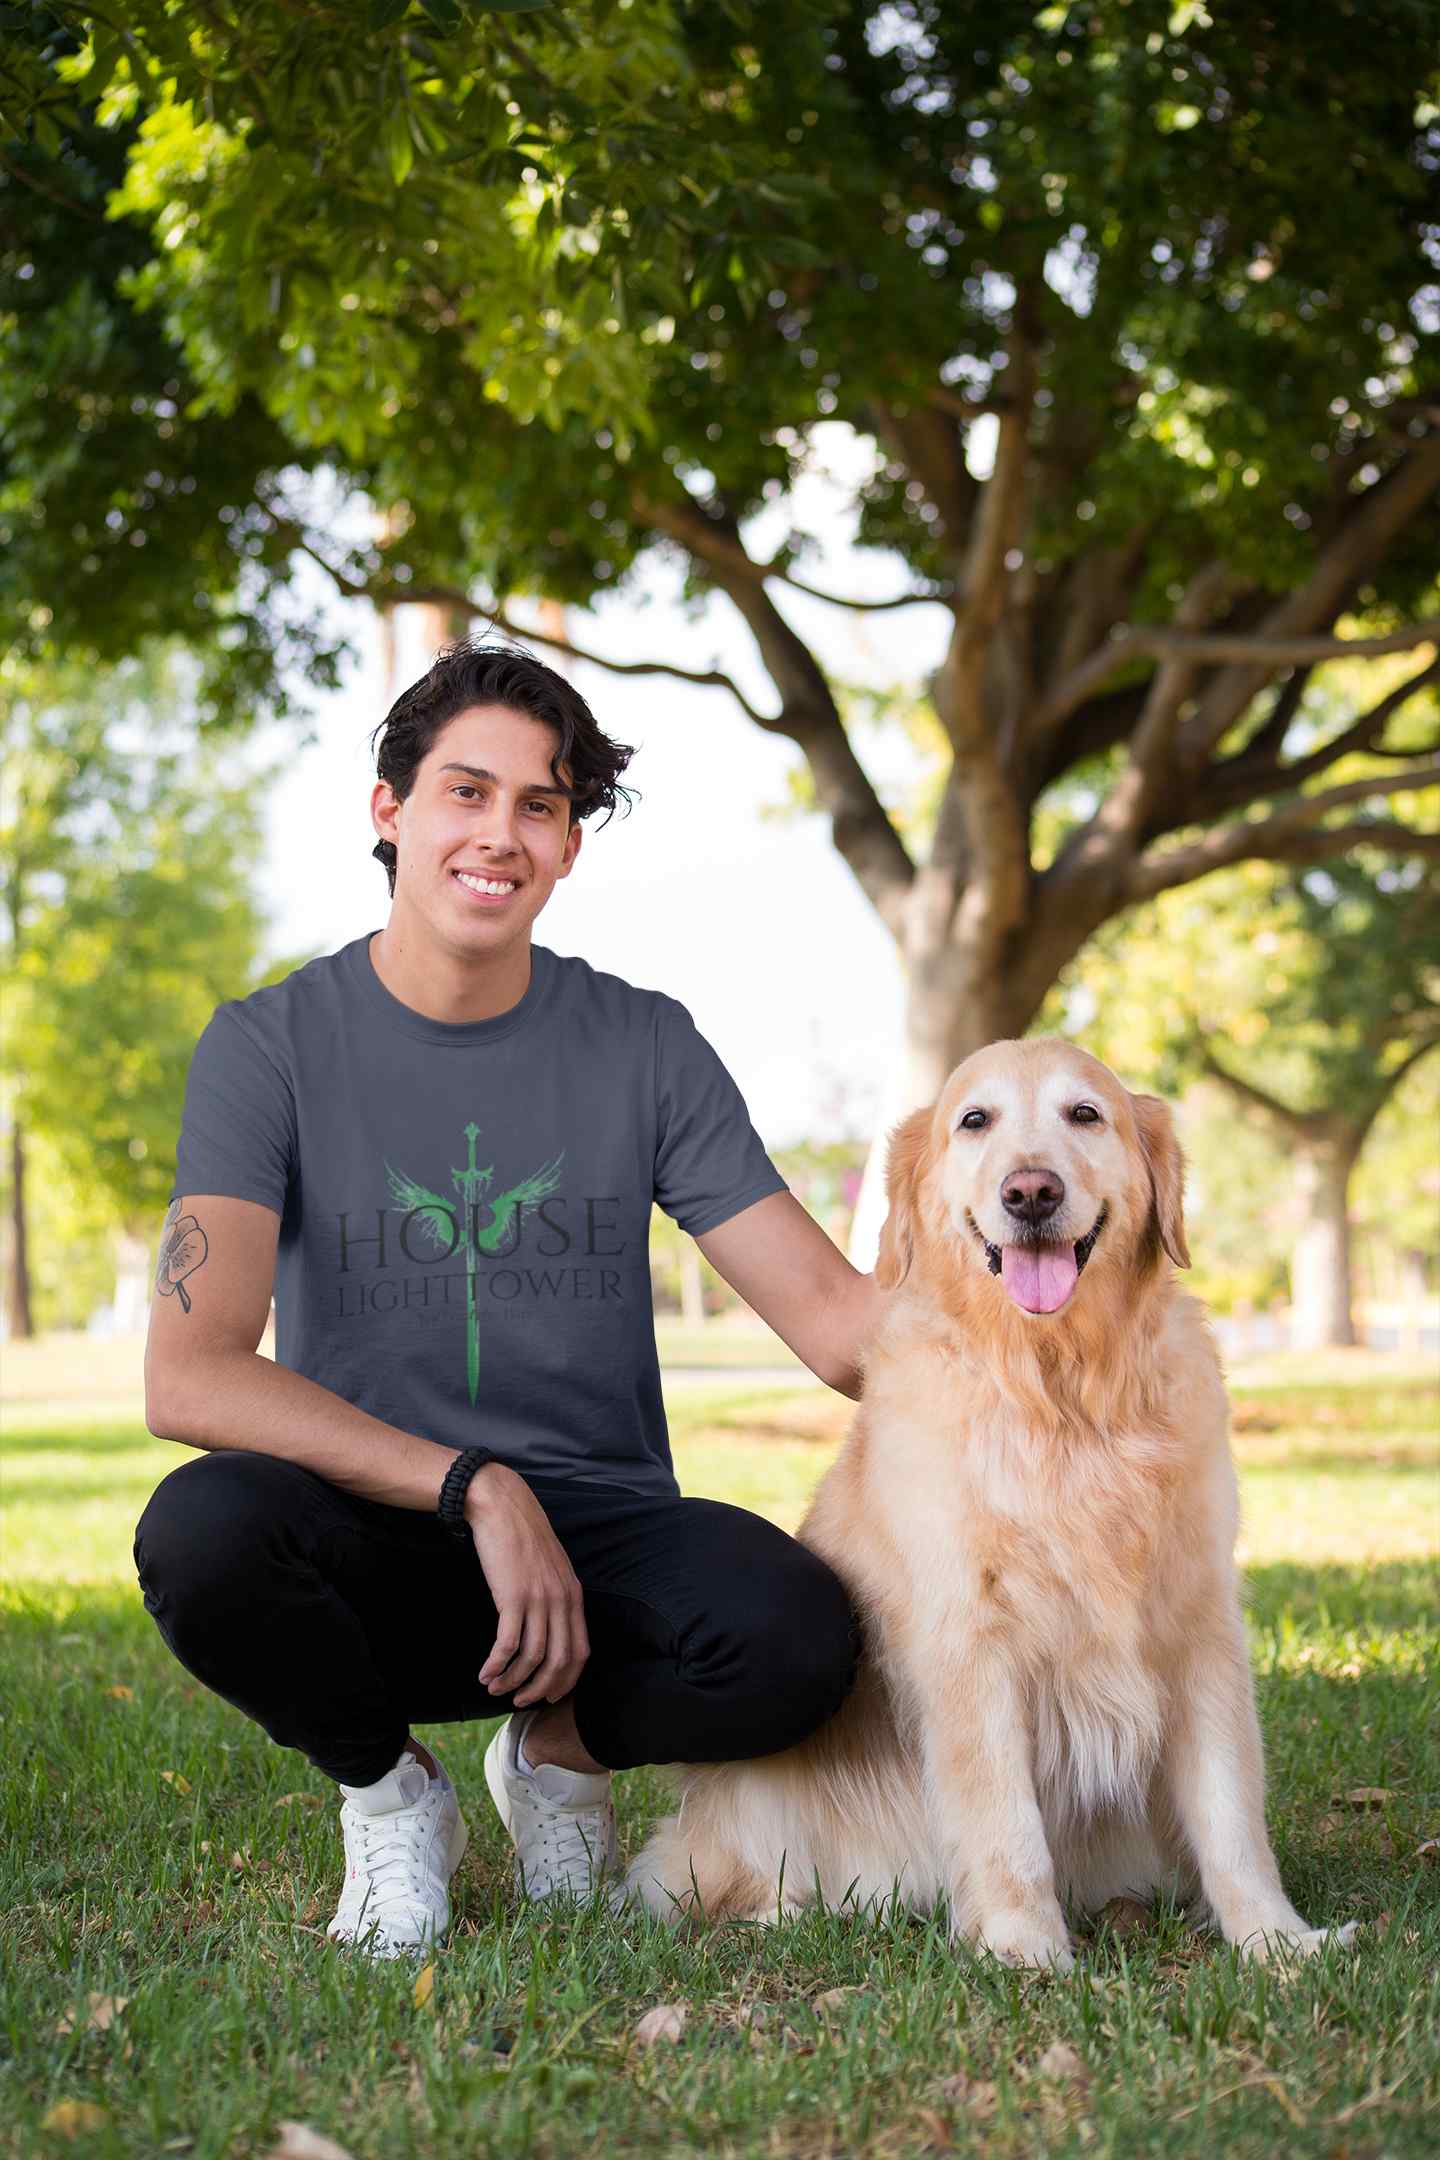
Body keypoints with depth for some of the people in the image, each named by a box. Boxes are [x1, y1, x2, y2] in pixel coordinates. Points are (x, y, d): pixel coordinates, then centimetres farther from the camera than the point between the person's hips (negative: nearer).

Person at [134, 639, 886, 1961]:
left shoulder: (644, 1046, 3)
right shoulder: (274, 1044, -4)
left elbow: (834, 1315, -2)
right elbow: (190, 1376, -17)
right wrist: (477, 1488, -25)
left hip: (598, 1539, 1)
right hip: (375, 1549, -1)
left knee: (798, 1634, -31)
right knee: (200, 1529, -35)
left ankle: (562, 1749, 5)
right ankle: (388, 1790, -1)